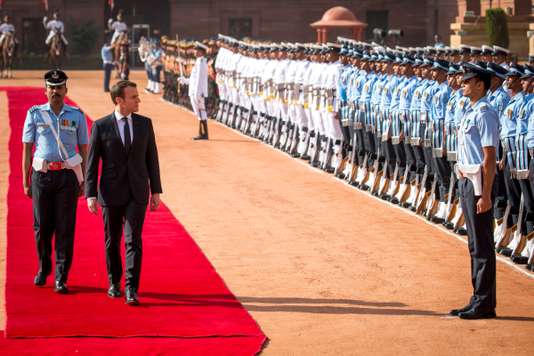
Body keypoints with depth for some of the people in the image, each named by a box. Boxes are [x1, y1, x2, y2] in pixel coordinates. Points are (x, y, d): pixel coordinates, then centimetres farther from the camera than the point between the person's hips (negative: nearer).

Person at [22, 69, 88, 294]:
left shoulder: (76, 115, 6)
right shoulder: (35, 114, 5)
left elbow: (84, 149, 8)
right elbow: (27, 148, 6)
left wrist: (83, 181, 2)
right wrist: (25, 181, 1)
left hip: (68, 175, 0)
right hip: (41, 174, 0)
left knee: (65, 227, -3)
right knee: (42, 225, 6)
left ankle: (61, 279, 1)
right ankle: (44, 268, 29)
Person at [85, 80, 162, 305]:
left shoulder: (144, 123, 3)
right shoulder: (101, 126, -4)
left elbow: (151, 158, 8)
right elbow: (92, 163, -3)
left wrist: (156, 191, 6)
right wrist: (91, 195, -10)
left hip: (137, 193, 1)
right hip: (111, 193, -1)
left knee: (133, 240, -9)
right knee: (112, 241, 10)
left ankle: (132, 289, -9)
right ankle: (114, 282, 29)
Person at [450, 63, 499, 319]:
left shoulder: (485, 114, -15)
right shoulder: (470, 112, 14)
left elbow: (490, 157, -20)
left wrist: (485, 195, -23)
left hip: (478, 181, -10)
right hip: (466, 180, 10)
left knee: (483, 245, -4)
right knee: (475, 245, 15)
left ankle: (485, 304, 0)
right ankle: (478, 299, 23)